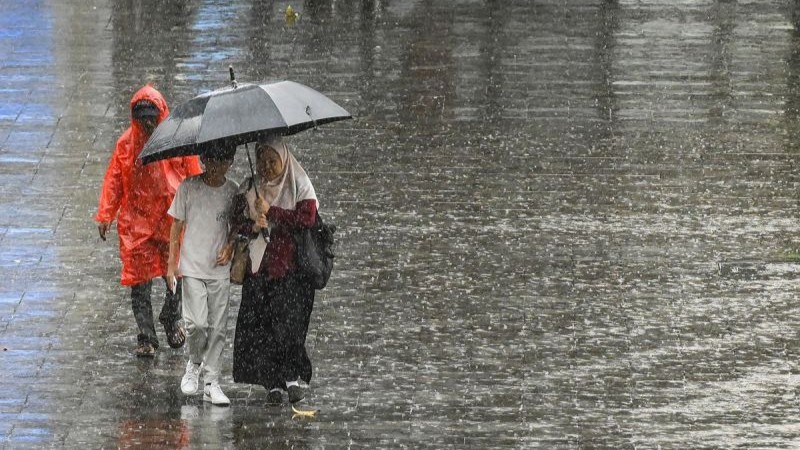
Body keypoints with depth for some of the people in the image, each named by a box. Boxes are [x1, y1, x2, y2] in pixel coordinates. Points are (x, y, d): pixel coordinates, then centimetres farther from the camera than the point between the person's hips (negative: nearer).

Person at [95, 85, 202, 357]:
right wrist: (105, 215, 0)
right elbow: (113, 180, 6)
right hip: (137, 220, 1)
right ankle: (146, 338, 3)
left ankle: (171, 320, 34)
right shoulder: (127, 143, 2)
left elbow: (194, 179, 2)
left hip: (173, 219, -1)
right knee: (139, 281, -2)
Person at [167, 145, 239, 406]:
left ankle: (211, 382, 9)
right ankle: (194, 365, 14)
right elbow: (177, 227, 2)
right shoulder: (189, 187, -3)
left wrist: (230, 247, -5)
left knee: (217, 328, 1)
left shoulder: (233, 191, 3)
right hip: (192, 268, -2)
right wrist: (172, 264, 0)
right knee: (197, 323, -14)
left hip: (220, 269, 2)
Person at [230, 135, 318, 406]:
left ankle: (292, 376, -8)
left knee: (288, 320, -15)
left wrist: (271, 211, -10)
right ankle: (273, 383, -1)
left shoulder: (299, 185, 3)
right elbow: (237, 222, 9)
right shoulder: (249, 188, 13)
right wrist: (253, 226, -12)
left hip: (291, 266, -3)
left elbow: (307, 218, -10)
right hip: (258, 266, 3)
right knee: (260, 325, -4)